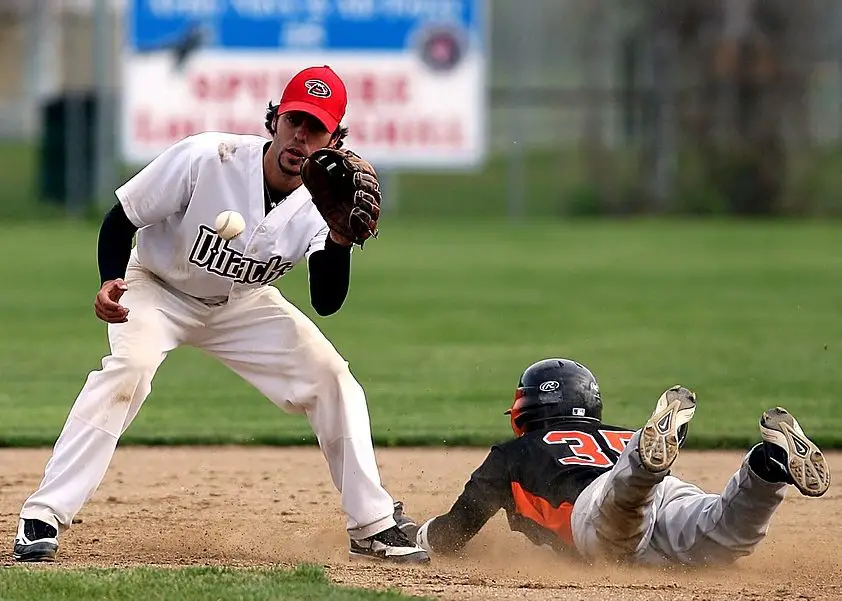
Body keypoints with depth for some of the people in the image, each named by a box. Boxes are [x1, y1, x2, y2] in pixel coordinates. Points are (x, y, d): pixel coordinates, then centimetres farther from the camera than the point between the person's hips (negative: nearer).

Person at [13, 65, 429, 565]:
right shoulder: (205, 158, -29)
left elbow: (327, 303, -24)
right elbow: (122, 218, -19)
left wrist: (341, 237, -40)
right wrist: (111, 282, -36)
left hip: (242, 303, 4)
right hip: (158, 288, -4)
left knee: (332, 377, -6)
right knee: (130, 365, -32)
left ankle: (372, 526, 8)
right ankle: (43, 518, -31)